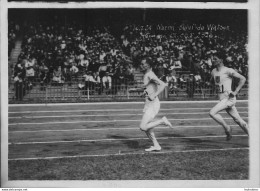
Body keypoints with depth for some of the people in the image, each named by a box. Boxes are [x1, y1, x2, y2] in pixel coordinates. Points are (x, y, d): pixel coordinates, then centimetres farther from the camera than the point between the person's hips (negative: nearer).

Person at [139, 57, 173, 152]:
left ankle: (162, 121, -3)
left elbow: (163, 85, -28)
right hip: (148, 104, 10)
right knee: (146, 128, 13)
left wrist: (154, 96, -27)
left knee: (143, 127, -14)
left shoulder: (150, 75, -15)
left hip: (153, 104, -10)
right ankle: (156, 145, 19)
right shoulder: (147, 75, 14)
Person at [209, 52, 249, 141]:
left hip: (229, 98, -7)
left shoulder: (228, 71, -11)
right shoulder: (213, 72, 10)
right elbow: (212, 80, 30)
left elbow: (243, 79, -11)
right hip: (222, 99, 7)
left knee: (212, 113, -18)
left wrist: (235, 92, -16)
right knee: (238, 120, 10)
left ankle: (227, 128, 0)